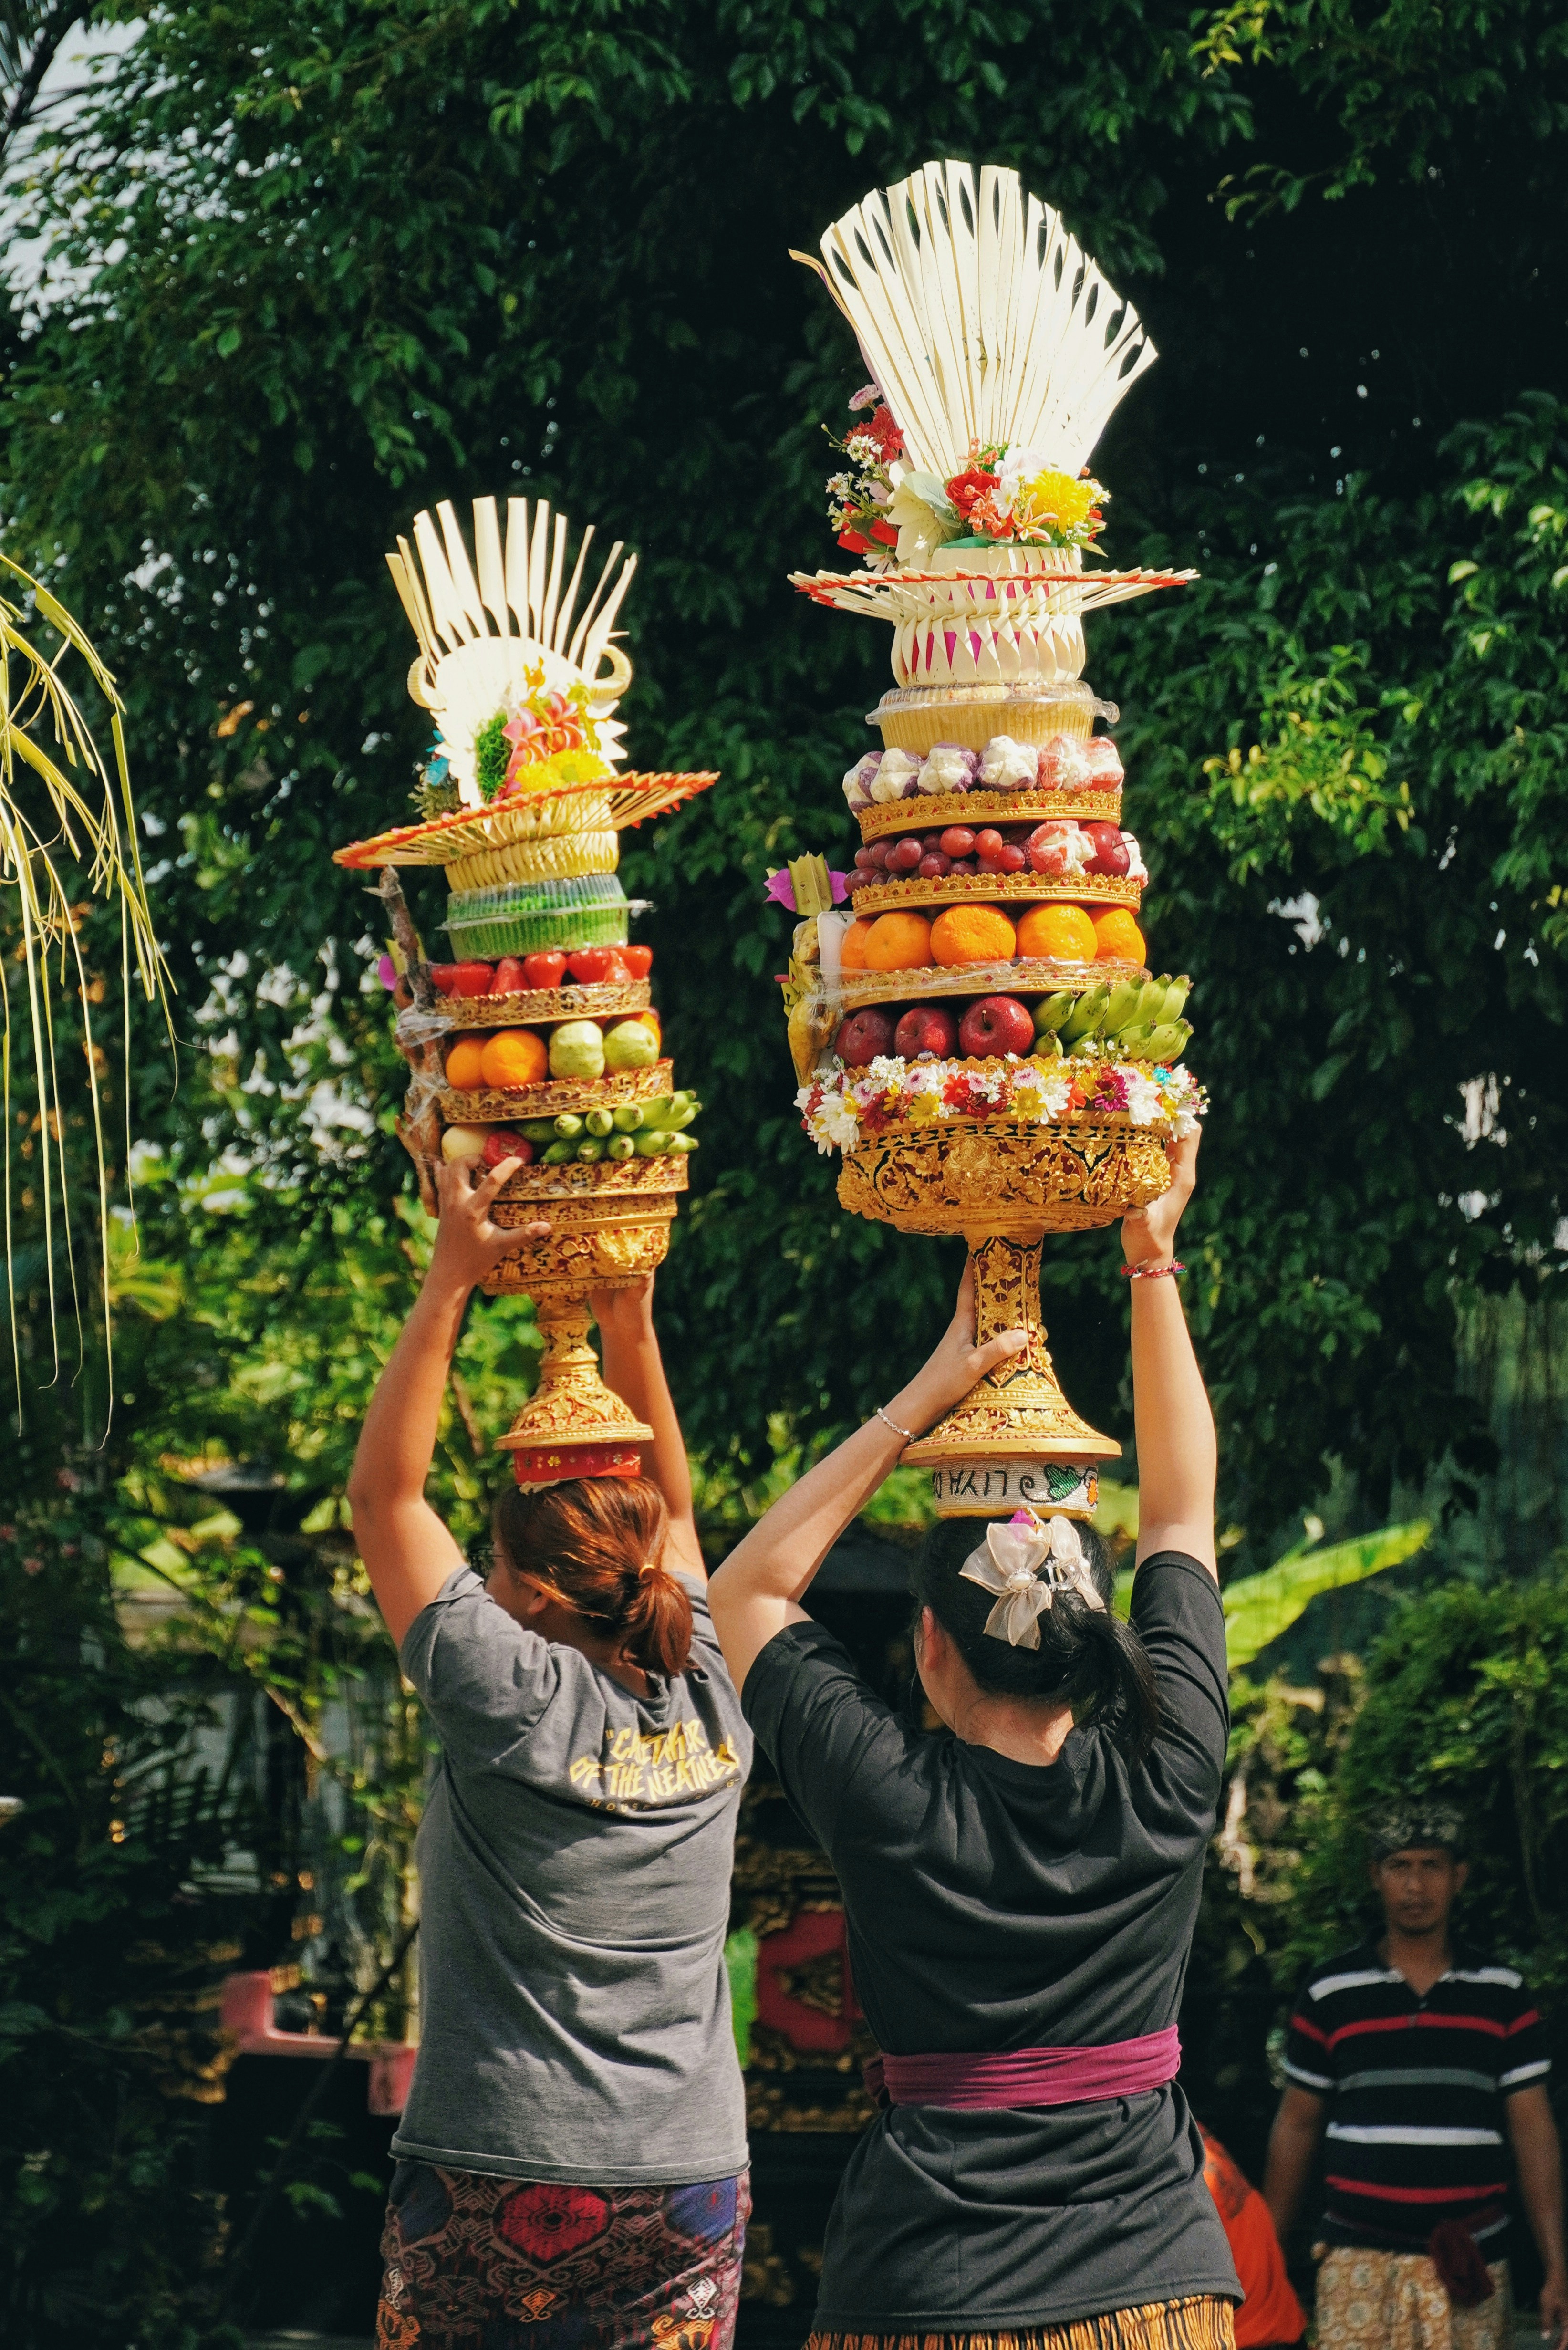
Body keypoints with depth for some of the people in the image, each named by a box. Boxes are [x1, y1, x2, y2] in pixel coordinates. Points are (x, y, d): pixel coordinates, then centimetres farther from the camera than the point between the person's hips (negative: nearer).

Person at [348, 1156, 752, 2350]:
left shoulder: (514, 1700, -10)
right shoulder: (710, 1711, 2)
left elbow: (385, 1494, -2)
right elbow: (671, 1514, 19)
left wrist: (450, 1282, -2)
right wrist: (631, 1325, 17)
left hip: (500, 2178, -4)